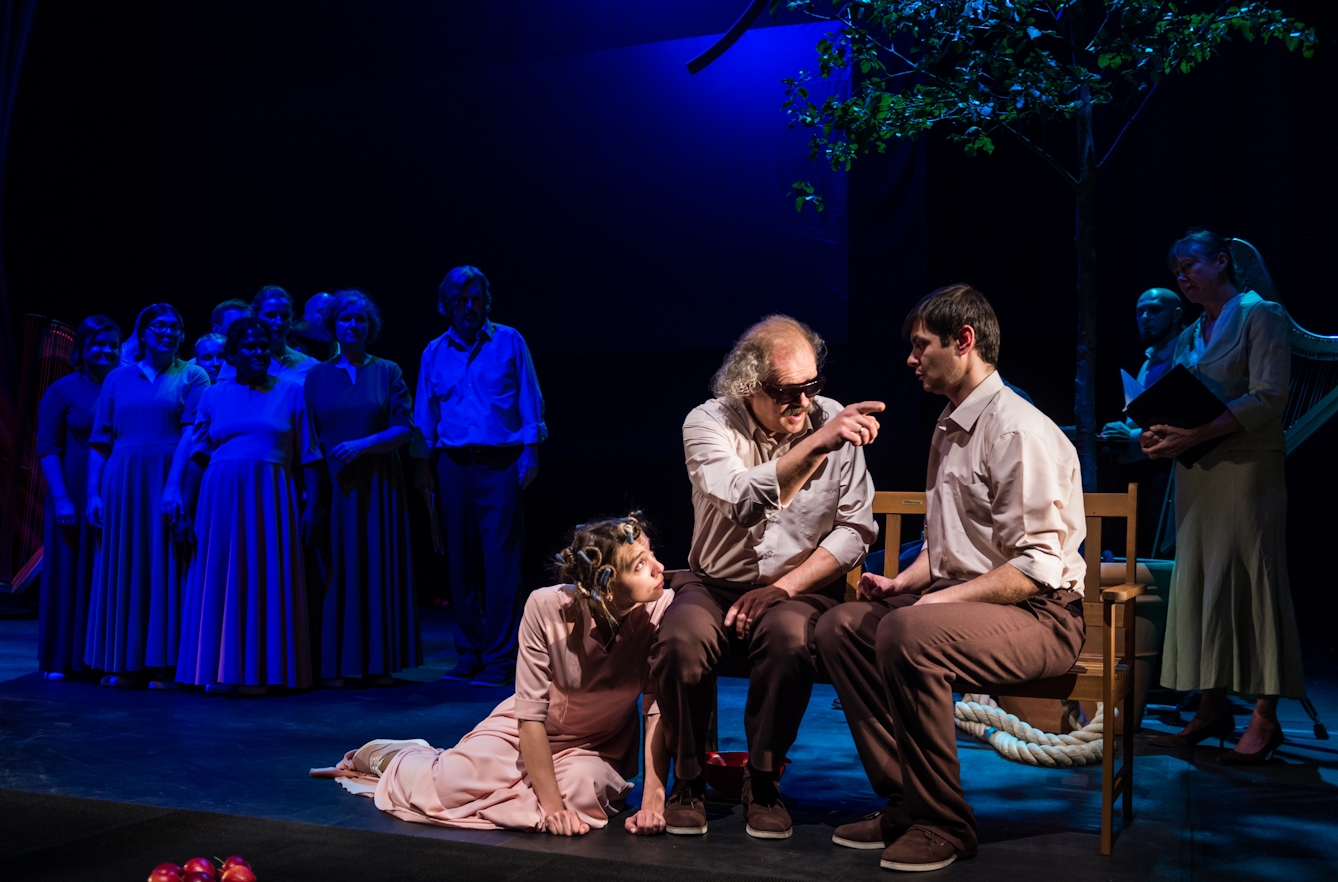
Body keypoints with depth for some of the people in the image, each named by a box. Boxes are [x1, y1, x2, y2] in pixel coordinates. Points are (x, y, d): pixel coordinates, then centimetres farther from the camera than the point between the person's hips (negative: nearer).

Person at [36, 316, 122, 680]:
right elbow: (47, 450, -4)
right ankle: (60, 660, 15)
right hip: (76, 496, -2)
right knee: (68, 572, 5)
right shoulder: (62, 390, 0)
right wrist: (61, 499, -13)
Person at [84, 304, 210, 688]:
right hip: (123, 482, 3)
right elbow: (100, 441, 11)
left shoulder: (193, 376, 6)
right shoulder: (118, 378, 14)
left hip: (169, 481, -3)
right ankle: (126, 663, 12)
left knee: (166, 567, -2)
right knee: (123, 567, 4)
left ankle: (163, 664, 3)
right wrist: (93, 493, 2)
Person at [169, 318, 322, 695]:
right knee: (220, 578, 2)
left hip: (270, 498, -1)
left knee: (267, 580, -1)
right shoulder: (214, 395, 11)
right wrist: (173, 488, -8)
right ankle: (222, 669, 10)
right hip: (221, 497, 1)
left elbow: (308, 455, 6)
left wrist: (311, 503, 0)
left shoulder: (290, 392, 8)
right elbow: (189, 447, 6)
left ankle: (264, 669, 7)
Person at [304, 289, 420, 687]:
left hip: (378, 485, 0)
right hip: (332, 485, 0)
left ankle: (379, 662, 7)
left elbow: (404, 429, -1)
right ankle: (332, 665, 5)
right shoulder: (316, 375, 10)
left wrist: (363, 444, -15)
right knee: (334, 569, -1)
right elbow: (306, 435, 7)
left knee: (378, 568, 1)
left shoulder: (387, 372, 8)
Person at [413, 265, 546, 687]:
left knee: (500, 560, -6)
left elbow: (529, 401, 3)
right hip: (452, 464, 3)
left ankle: (499, 658, 0)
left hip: (500, 463, -3)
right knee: (461, 562, 6)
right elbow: (424, 415, 15)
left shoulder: (509, 341, 5)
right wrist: (423, 463, 8)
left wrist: (530, 451, -5)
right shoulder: (435, 352, 13)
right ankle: (469, 654, 16)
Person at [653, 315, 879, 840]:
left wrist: (784, 588, -14)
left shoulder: (834, 423, -3)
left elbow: (855, 530, -4)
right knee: (681, 639, -31)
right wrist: (816, 443, -36)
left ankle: (764, 785, -12)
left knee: (788, 637, -34)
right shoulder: (707, 423, -7)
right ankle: (688, 782, -6)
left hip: (801, 587, 0)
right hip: (715, 584, 0)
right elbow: (741, 501, -27)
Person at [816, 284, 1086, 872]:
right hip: (957, 600, 10)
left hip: (1040, 617, -10)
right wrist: (902, 582, 6)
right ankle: (904, 803, -2)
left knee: (908, 633, -34)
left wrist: (938, 600, -24)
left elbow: (1037, 567, -22)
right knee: (840, 625, -3)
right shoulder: (949, 429, 16)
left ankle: (942, 823, -18)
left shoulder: (1019, 431, -16)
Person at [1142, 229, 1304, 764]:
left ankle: (1265, 719, -2)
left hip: (1247, 464, -7)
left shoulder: (1260, 314, -1)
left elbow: (1268, 398, -13)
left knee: (1247, 577, -7)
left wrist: (1198, 434, -23)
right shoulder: (1189, 336, 19)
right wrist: (1156, 434, -6)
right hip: (1196, 470, 7)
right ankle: (1213, 709, 9)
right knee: (1196, 580, 3)